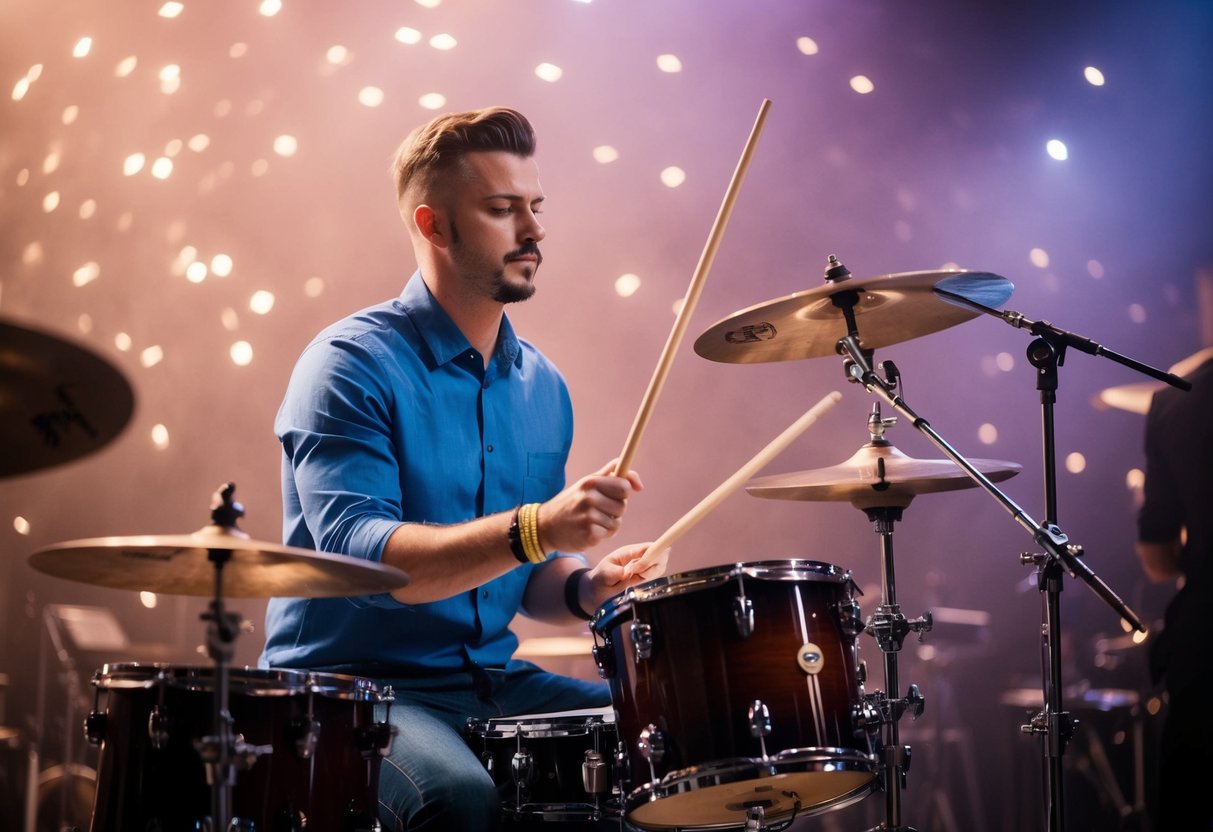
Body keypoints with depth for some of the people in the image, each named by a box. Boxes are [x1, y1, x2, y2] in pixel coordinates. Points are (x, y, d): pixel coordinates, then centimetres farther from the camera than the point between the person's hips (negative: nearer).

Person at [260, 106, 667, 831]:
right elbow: (355, 556, -25)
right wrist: (533, 529, -35)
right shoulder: (352, 366, -12)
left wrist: (584, 589, -6)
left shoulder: (542, 388, 9)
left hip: (492, 680, 7)